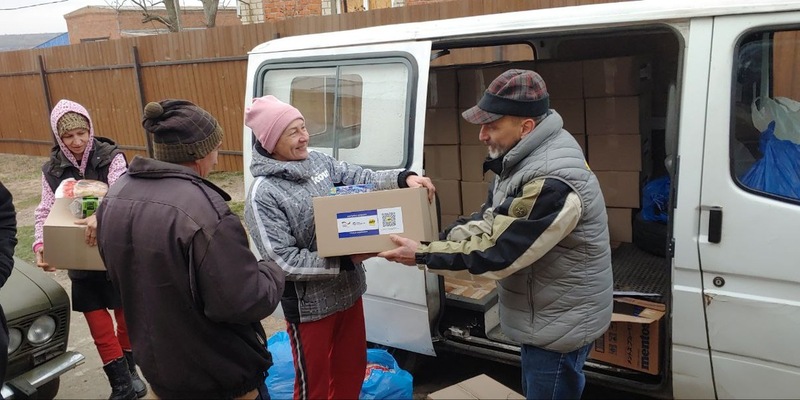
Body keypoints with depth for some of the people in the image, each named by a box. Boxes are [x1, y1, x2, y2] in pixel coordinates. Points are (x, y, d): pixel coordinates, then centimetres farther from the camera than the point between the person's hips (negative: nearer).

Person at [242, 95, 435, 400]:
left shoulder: (318, 161, -1)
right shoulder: (263, 195, -21)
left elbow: (363, 178, -1)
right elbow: (285, 261, -24)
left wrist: (404, 178, -20)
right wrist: (347, 260, -26)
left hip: (349, 289, 6)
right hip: (309, 304, -6)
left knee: (352, 368, 24)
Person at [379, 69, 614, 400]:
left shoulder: (553, 183, -32)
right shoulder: (526, 159, 1)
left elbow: (496, 252, -29)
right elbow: (489, 222, 6)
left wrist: (423, 256, -20)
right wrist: (434, 241, -8)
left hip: (560, 324, -9)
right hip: (547, 317, 9)